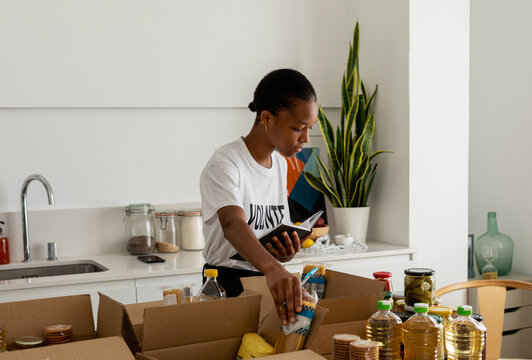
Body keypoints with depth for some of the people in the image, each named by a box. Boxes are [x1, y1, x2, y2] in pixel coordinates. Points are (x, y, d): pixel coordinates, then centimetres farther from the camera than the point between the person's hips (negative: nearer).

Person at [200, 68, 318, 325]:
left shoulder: (280, 164, 11)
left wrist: (286, 253, -4)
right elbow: (232, 223, -34)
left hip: (273, 283, 6)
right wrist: (273, 269, -52)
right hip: (228, 284, -6)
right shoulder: (224, 164, -14)